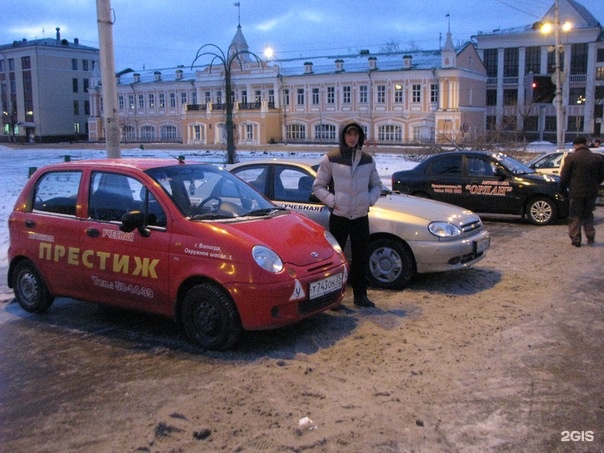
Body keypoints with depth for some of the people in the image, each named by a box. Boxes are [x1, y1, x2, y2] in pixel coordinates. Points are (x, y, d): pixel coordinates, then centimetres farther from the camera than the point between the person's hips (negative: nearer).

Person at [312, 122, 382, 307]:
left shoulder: (368, 159, 8)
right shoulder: (330, 159, -3)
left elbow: (376, 185, 17)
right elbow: (318, 186, 0)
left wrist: (370, 200, -1)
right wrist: (333, 201, -12)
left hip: (361, 216, 3)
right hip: (339, 216, -3)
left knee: (361, 257, 8)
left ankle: (360, 295, 19)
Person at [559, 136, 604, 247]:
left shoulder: (570, 158, -9)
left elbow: (564, 176, -7)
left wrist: (563, 188, 8)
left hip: (576, 192, -3)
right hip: (591, 192, 3)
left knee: (575, 217, 6)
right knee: (588, 215, 18)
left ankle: (575, 239, 6)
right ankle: (590, 237, 11)